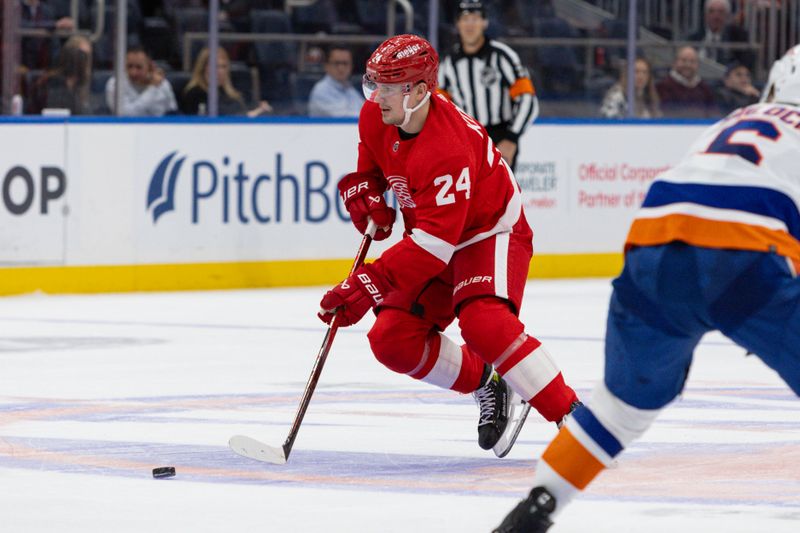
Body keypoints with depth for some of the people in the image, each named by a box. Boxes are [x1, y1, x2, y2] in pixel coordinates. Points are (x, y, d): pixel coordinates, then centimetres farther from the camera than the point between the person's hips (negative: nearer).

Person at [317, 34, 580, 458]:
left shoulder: (448, 150, -35)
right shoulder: (376, 115, -10)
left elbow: (435, 241, -39)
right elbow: (365, 163, 14)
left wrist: (369, 285, -44)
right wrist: (363, 193, -10)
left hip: (491, 232, -8)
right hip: (434, 236, 8)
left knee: (485, 325, -33)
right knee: (392, 340, -6)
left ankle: (572, 417, -26)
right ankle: (485, 383, 15)